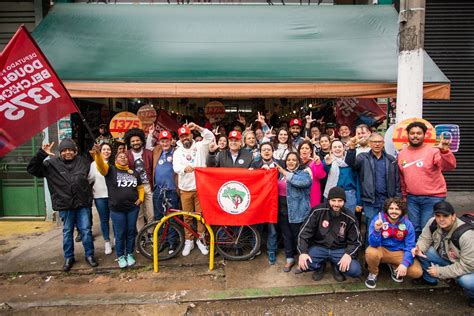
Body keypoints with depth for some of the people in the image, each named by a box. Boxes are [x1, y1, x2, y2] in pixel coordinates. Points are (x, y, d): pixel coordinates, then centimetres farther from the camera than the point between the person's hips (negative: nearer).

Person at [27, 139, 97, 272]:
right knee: (67, 232, 14)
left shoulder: (83, 161, 5)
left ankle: (89, 255, 23)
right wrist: (42, 154, -18)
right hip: (65, 205, 0)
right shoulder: (52, 163, -1)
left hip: (83, 203, 1)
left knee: (86, 230, 7)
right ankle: (68, 258, 29)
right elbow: (32, 169, -7)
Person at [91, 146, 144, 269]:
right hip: (117, 209, -3)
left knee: (131, 232, 11)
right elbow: (101, 165, -22)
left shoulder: (134, 173, 11)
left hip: (132, 208, 3)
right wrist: (97, 154, -41)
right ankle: (120, 256, 24)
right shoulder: (110, 169, -1)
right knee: (120, 234, 6)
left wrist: (140, 199, 5)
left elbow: (140, 187, 21)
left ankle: (129, 254, 29)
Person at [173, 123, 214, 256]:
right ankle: (189, 241, 24)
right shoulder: (178, 152, 5)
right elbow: (176, 167, -13)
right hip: (185, 189, 2)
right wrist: (184, 168, -36)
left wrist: (198, 128, -24)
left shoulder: (199, 147, 3)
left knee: (201, 215, 5)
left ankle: (200, 239, 21)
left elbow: (210, 137, -13)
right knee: (187, 217, 10)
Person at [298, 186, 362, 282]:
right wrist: (303, 252, -22)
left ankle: (337, 267, 12)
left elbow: (355, 241, 2)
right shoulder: (318, 211, -12)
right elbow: (304, 232, -9)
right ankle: (320, 266, 10)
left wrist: (348, 254, -19)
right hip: (319, 247, 0)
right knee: (303, 264, -27)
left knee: (355, 271, -24)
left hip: (340, 250, 1)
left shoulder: (349, 218, -8)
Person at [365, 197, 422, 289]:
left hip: (399, 253, 3)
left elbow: (410, 247, -6)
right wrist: (376, 230, -41)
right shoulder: (377, 219, -16)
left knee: (417, 272, -19)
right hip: (382, 250, -2)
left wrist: (405, 264, -23)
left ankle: (394, 267, 15)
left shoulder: (407, 224, -9)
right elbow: (374, 244, -20)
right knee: (370, 252, -35)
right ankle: (373, 273, 0)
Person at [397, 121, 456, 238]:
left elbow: (449, 166, -26)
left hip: (433, 197, -4)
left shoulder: (433, 151, -10)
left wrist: (445, 151, -43)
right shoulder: (402, 153, 4)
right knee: (414, 228, 14)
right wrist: (403, 195, 14)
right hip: (412, 198, 4)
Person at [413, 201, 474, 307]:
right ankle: (430, 279, 14)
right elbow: (425, 238, -4)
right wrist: (418, 249, -29)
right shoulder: (432, 223, -18)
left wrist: (440, 272, -27)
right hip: (444, 257, 6)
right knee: (422, 251, -13)